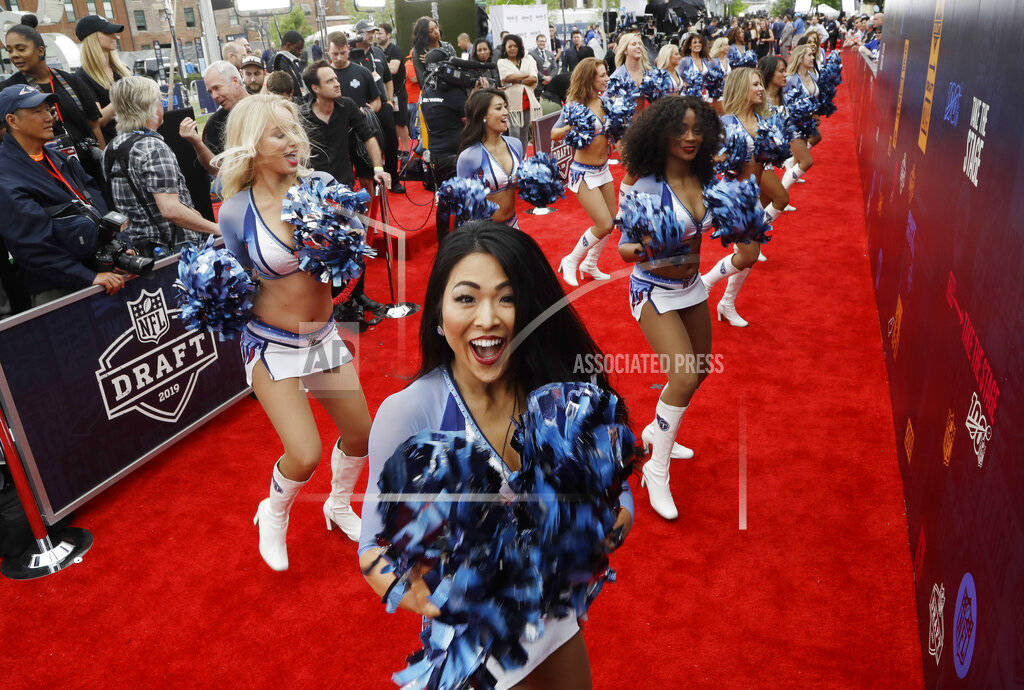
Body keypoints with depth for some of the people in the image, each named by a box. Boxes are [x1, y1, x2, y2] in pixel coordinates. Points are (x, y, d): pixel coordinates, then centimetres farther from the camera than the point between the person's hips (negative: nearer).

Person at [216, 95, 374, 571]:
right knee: (305, 456, -12)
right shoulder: (236, 213, -14)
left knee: (360, 435, 12)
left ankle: (339, 505, 43)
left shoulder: (321, 186, -7)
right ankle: (273, 514, 24)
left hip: (323, 333, 4)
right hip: (271, 344, -4)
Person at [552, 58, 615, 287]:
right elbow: (554, 135, -13)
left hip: (603, 169, 8)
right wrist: (572, 126, -30)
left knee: (611, 222, 11)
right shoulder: (577, 105, -15)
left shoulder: (604, 101, 5)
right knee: (604, 225, -10)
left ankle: (590, 264, 30)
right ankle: (571, 261, 10)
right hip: (583, 172, -8)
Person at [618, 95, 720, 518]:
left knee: (701, 368, 18)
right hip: (654, 292, -7)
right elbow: (625, 248, -21)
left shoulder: (703, 179, -3)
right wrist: (647, 253, -42)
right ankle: (656, 471, 1)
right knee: (684, 377, -16)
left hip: (691, 285, 8)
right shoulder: (649, 186, -21)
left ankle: (658, 431, 42)